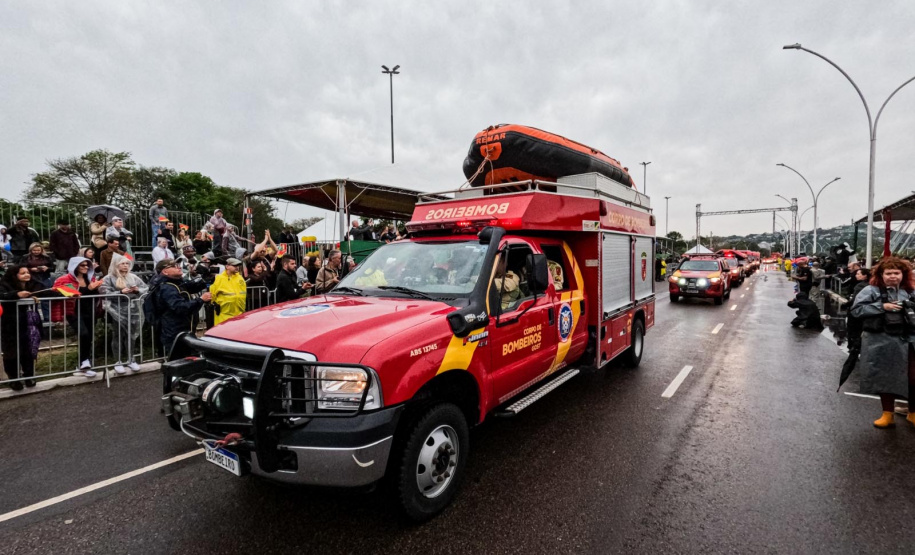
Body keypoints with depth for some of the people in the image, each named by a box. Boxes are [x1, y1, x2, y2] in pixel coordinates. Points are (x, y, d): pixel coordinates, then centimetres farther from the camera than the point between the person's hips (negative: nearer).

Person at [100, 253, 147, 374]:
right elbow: (105, 293, -9)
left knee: (131, 334, 10)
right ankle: (118, 362, 9)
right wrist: (120, 292, -20)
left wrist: (137, 290, -11)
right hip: (118, 311, -3)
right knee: (119, 335, 0)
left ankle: (131, 360, 20)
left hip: (132, 310, 3)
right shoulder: (109, 278, 2)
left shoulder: (133, 277, 12)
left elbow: (146, 288, 9)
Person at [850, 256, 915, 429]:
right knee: (885, 378, 11)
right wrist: (882, 306, -16)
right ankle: (888, 415, 25)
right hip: (881, 342, -2)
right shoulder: (871, 291, -5)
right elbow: (856, 309, -12)